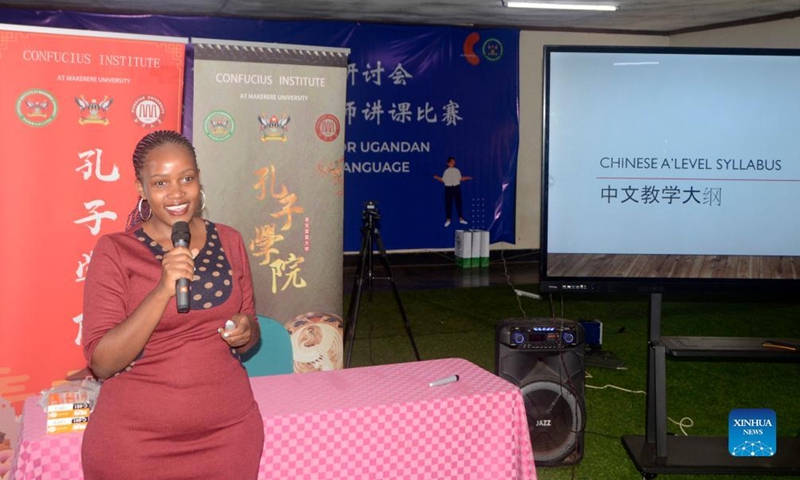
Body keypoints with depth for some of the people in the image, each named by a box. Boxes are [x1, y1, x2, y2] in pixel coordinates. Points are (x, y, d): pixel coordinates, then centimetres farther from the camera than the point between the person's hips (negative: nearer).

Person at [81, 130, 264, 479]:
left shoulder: (228, 241, 3)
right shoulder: (114, 251, -8)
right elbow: (102, 363, -14)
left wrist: (247, 332, -9)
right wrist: (162, 290, -25)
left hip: (229, 428, 3)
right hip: (135, 439, -3)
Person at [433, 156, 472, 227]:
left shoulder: (457, 171, 6)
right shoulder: (446, 171, 2)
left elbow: (460, 179, 11)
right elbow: (443, 180, 5)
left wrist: (467, 178, 1)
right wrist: (437, 177, -7)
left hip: (456, 188, 1)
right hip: (448, 188, -1)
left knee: (458, 203, 2)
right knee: (448, 204, -1)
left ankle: (461, 218, 11)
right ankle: (448, 219, 7)